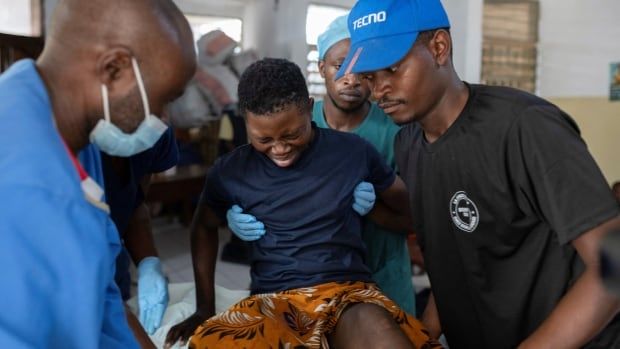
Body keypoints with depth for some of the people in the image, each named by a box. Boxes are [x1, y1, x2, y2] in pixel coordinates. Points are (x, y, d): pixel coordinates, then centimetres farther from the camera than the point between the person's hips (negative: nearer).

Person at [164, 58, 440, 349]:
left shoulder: (353, 152, 1)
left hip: (348, 292, -2)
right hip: (271, 301, 2)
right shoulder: (231, 171, 3)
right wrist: (204, 308, 19)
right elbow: (204, 226, 22)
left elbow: (407, 207, 17)